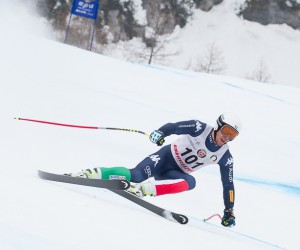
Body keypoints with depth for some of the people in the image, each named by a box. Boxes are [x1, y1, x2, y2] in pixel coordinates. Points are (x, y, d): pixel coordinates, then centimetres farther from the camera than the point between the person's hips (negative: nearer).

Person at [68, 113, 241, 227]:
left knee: (190, 182, -33)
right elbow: (174, 127, -20)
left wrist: (229, 211, -4)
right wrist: (160, 133, -42)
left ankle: (145, 190, -43)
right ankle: (91, 174, -19)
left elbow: (228, 184, -2)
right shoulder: (200, 129, -15)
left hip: (176, 174, 3)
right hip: (166, 157, -3)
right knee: (135, 176, -29)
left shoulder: (225, 157, -8)